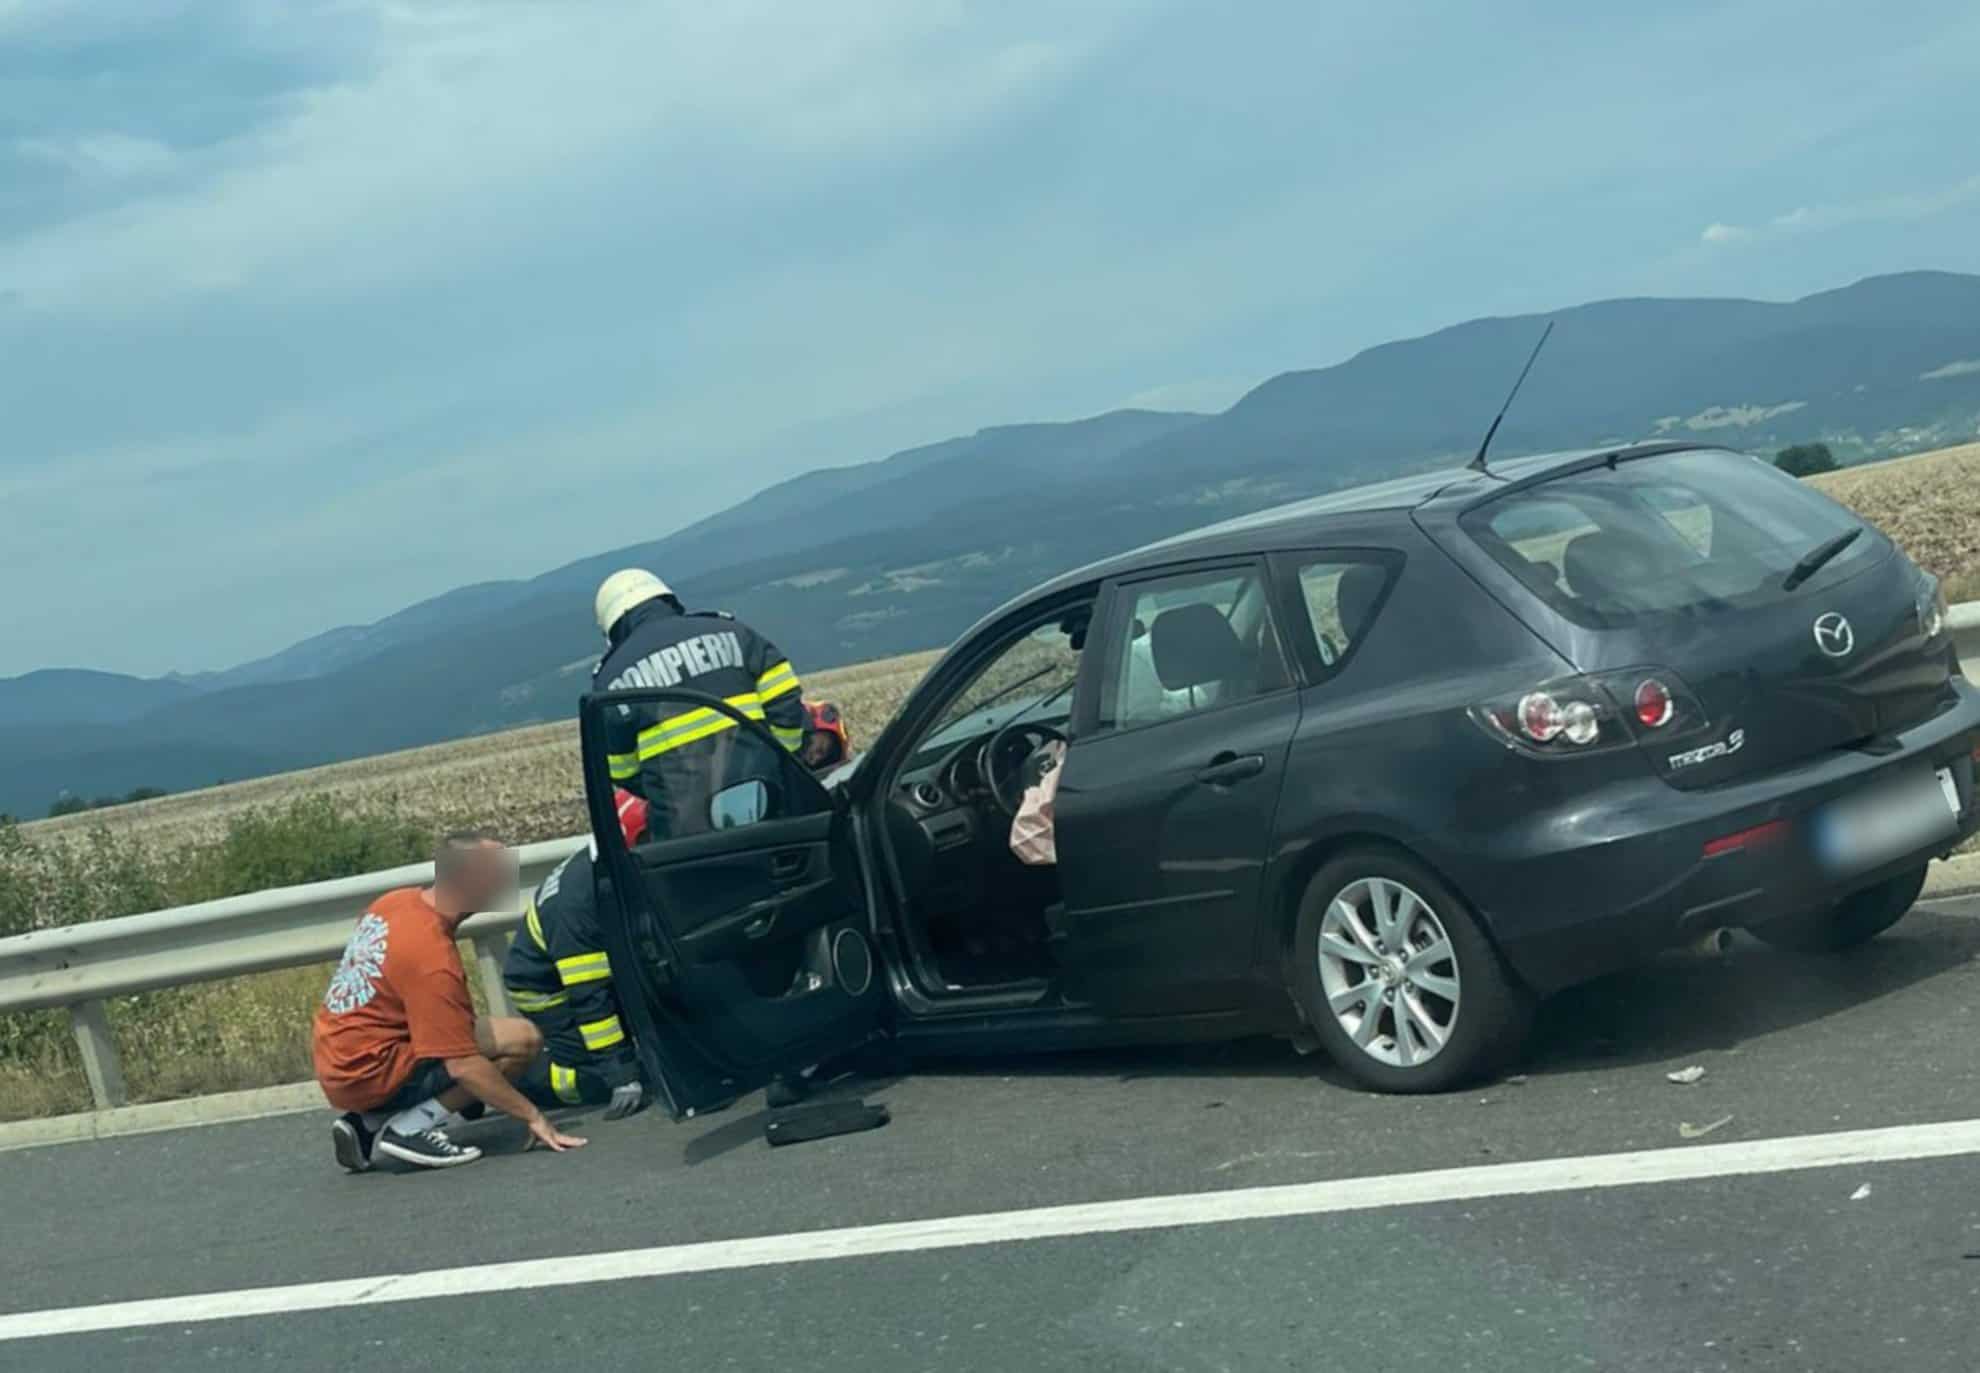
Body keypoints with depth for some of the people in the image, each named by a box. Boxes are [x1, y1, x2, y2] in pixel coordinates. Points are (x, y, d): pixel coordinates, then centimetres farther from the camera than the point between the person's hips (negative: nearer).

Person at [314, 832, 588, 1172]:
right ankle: (410, 1129, -12)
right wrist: (533, 1117, -16)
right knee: (522, 1039, -16)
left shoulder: (396, 902, 1)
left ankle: (366, 1125, 12)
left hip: (336, 1065, 9)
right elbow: (462, 1065, -23)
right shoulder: (433, 960, -23)